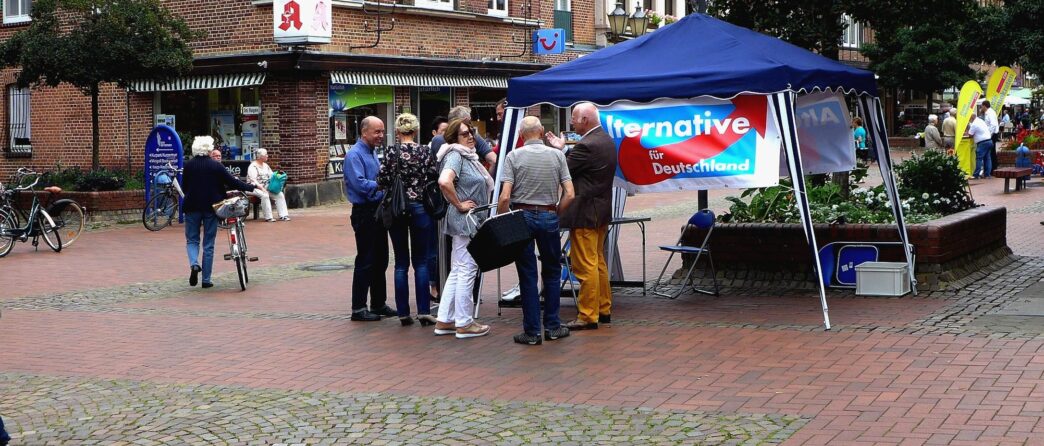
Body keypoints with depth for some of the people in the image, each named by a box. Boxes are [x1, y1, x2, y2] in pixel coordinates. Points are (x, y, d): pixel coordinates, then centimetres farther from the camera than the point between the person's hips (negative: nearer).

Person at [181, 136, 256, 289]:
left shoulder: (188, 165, -3)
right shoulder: (216, 166, -7)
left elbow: (184, 186, 4)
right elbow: (232, 182, -7)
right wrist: (251, 188, 3)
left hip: (192, 207, 1)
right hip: (211, 207, 0)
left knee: (192, 240, 14)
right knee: (208, 244, 7)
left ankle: (194, 264, -15)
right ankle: (206, 279, 9)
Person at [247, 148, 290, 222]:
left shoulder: (265, 165, 17)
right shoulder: (253, 167, -8)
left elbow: (272, 176, 15)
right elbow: (253, 181, -19)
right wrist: (262, 188, -30)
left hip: (266, 187, 7)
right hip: (255, 188, -7)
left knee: (280, 194, -14)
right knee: (264, 195, -37)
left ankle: (283, 215, -18)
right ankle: (268, 217, -32)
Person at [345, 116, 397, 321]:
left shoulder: (372, 154, 15)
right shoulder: (355, 155, -14)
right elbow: (359, 183, -24)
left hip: (378, 211, 9)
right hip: (364, 213, -9)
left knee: (380, 260, 13)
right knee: (366, 261, -4)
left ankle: (378, 303, 23)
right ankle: (358, 308, 2)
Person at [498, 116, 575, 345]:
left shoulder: (514, 156, -5)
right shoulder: (557, 155, 0)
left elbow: (505, 196, -12)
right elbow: (569, 194, -4)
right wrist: (556, 213, 9)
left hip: (521, 216, -1)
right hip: (549, 217, 1)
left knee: (528, 274, 4)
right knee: (552, 271, 15)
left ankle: (532, 331, 6)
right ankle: (552, 326, 17)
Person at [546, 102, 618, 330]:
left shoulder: (586, 146, -22)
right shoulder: (607, 141, 10)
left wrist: (559, 149, -1)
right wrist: (563, 149, 6)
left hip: (585, 214, -10)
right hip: (602, 211, 10)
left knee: (585, 267, -4)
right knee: (598, 263, 18)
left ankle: (587, 316, 1)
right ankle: (603, 309, 26)